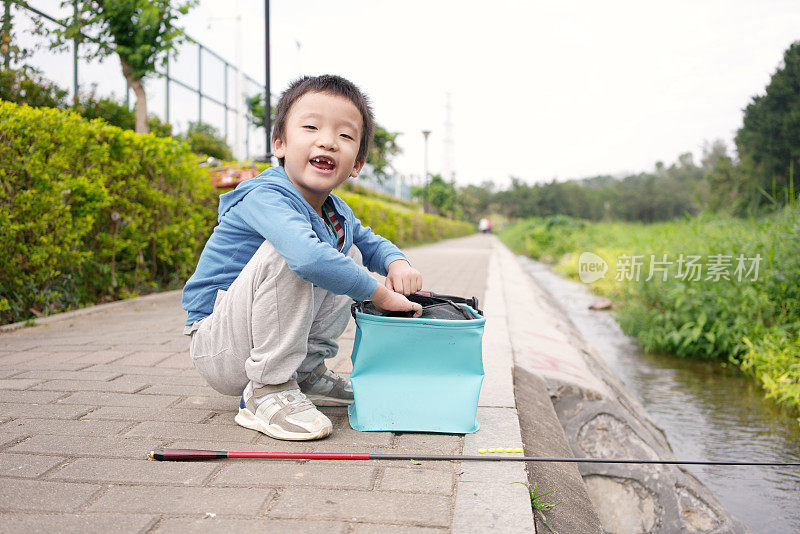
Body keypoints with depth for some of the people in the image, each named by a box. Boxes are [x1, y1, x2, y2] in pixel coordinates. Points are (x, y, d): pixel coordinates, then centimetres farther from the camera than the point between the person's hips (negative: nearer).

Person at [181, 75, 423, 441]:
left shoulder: (339, 215, 3)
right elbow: (309, 257, -43)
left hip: (275, 336, 8)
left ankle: (307, 372, 7)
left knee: (351, 257, 6)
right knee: (286, 252, -31)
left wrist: (397, 263, -2)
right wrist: (380, 294, -31)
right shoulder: (265, 198, -24)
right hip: (218, 351, -8)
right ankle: (268, 391, -20)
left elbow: (370, 242, 23)